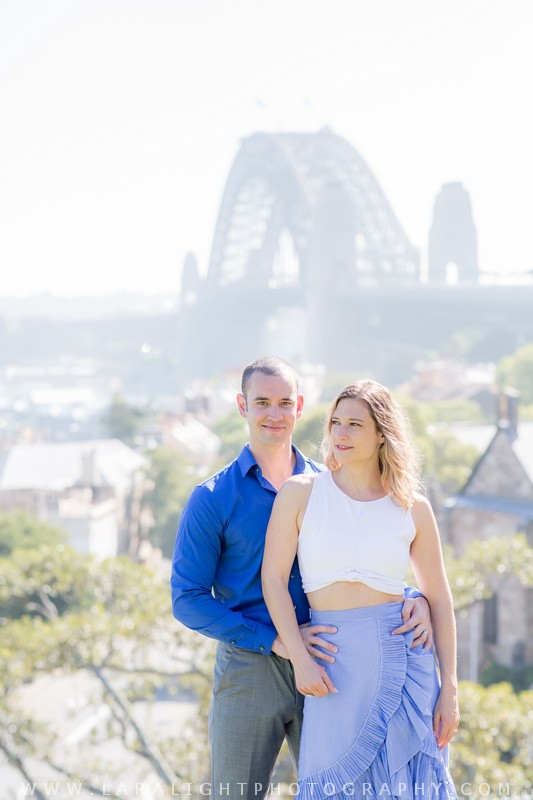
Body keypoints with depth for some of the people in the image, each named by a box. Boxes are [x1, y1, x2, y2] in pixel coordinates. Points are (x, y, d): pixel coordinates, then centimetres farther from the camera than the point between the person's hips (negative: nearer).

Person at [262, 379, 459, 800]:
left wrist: (449, 688, 1)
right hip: (335, 667, 0)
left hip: (403, 658, 1)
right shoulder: (300, 493, 0)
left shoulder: (413, 508, 3)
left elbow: (439, 599, 6)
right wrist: (300, 659, -12)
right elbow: (274, 579, -3)